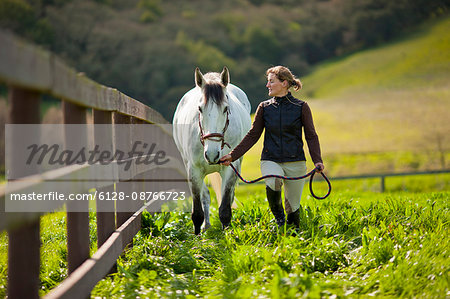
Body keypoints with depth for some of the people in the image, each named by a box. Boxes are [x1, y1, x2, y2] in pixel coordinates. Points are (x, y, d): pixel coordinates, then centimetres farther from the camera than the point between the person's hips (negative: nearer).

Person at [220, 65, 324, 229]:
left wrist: (317, 160, -14)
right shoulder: (264, 107, 6)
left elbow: (311, 136, 0)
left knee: (293, 208, 1)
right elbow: (252, 136, 9)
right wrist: (233, 155, 0)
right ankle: (278, 216, -8)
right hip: (270, 160, 1)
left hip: (295, 162, 0)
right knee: (272, 184, -33)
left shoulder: (301, 107, 0)